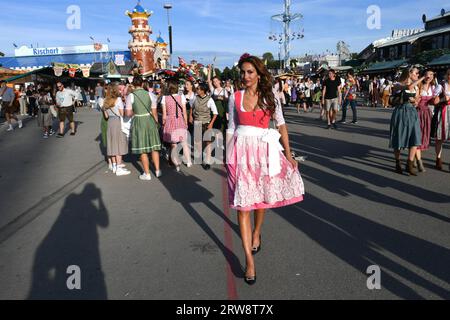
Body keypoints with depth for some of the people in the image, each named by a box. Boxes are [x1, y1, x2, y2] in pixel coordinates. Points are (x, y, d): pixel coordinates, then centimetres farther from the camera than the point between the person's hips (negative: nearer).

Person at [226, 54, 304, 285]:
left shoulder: (270, 97, 4)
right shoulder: (235, 98, 5)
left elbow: (281, 125, 6)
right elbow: (231, 129, 9)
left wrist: (288, 153, 1)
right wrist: (228, 157, 6)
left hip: (264, 151, 1)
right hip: (241, 152, 0)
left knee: (261, 198, 13)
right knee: (243, 205, -5)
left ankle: (256, 233, 45)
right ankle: (249, 260, 0)